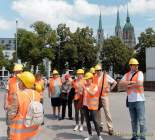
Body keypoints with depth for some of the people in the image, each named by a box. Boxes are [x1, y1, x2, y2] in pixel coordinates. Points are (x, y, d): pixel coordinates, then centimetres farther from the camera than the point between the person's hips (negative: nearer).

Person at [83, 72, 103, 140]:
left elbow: (93, 93, -23)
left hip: (92, 106, -5)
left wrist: (86, 88, -26)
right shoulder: (84, 86, 7)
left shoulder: (95, 86, -6)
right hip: (85, 105, 5)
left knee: (95, 120, -4)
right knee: (87, 120, 10)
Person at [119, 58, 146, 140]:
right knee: (133, 120, 12)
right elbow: (120, 83, -2)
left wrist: (128, 85, -5)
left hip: (139, 100, -4)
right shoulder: (126, 75, 11)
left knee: (141, 119, -3)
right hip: (130, 100, 4)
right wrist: (131, 82, -13)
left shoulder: (140, 73, -1)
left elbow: (139, 84, -17)